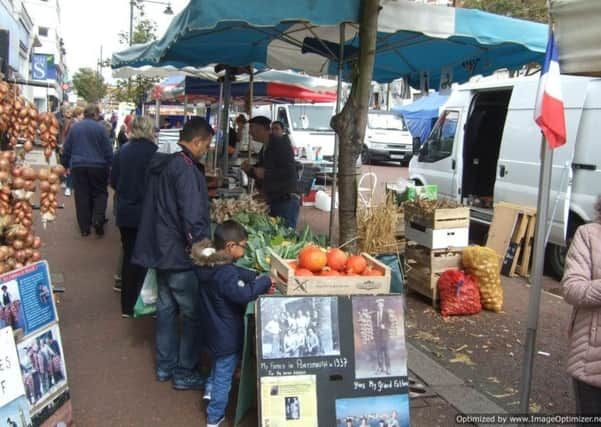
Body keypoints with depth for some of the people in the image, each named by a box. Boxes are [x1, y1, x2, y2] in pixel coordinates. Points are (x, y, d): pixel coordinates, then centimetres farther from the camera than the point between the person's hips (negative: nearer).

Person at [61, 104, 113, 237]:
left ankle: (84, 228, 9)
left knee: (82, 196, 7)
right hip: (97, 166, -2)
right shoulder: (100, 128, -5)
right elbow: (108, 150, -5)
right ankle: (98, 220, -11)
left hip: (78, 166, 3)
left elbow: (67, 149, 11)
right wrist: (110, 166, 4)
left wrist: (65, 164, 22)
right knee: (100, 193, 11)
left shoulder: (74, 127, 6)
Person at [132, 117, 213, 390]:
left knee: (166, 308, 19)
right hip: (180, 254, -10)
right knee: (193, 313, 3)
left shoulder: (161, 163, 9)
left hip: (160, 249, 10)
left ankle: (165, 366, 30)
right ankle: (184, 372, 12)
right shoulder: (185, 169, -21)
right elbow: (192, 216, -25)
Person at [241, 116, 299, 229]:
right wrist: (249, 170, 4)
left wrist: (265, 173, -18)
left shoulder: (281, 144, -11)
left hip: (286, 201, -9)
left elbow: (290, 172, -22)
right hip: (271, 201, 9)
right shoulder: (265, 149, 16)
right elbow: (260, 175, 24)